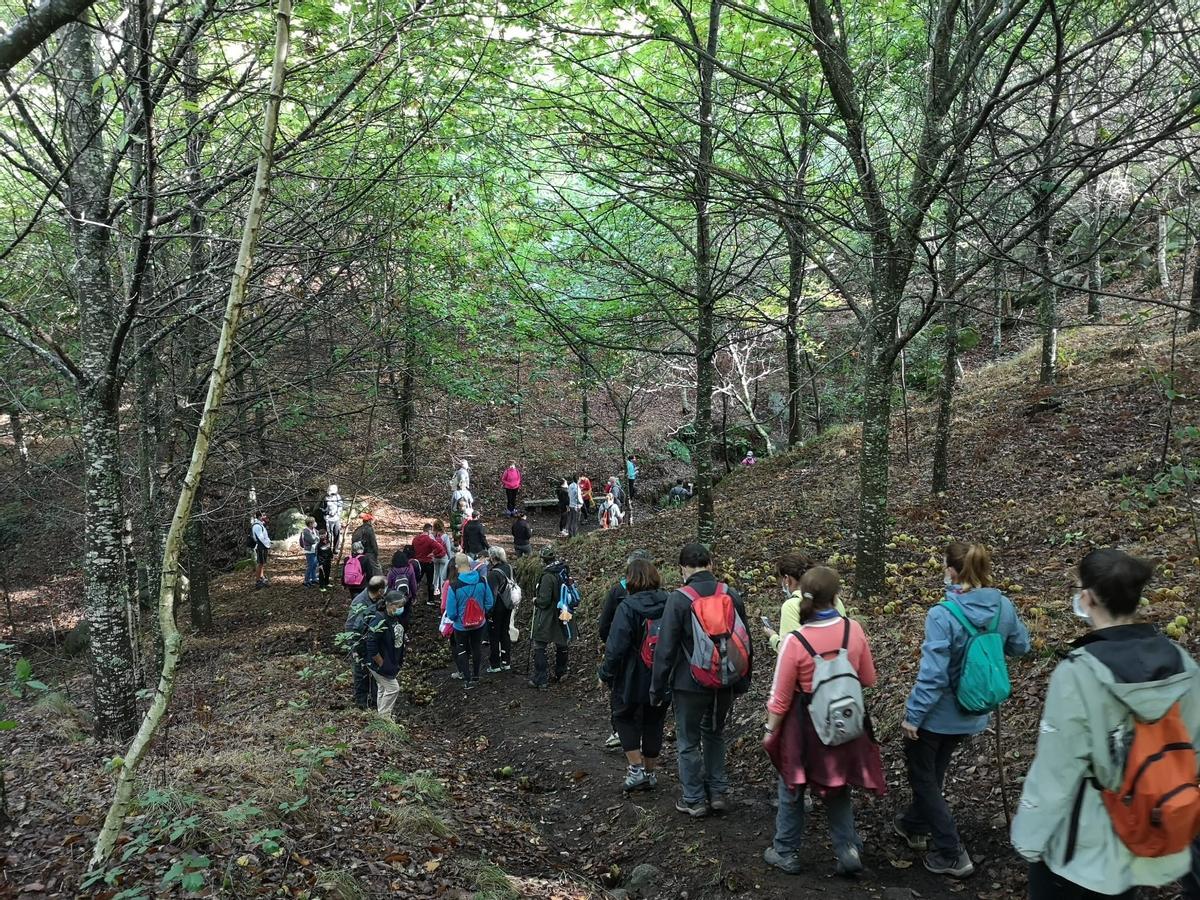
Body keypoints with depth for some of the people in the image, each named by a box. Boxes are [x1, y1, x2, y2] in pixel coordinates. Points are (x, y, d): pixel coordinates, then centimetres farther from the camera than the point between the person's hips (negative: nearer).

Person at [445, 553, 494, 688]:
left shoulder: (454, 586, -25)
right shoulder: (482, 581, -15)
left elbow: (451, 611, -18)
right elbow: (489, 603, -5)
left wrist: (452, 618, 5)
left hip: (461, 626, -3)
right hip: (479, 623, 3)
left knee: (462, 650, 17)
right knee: (477, 648, 22)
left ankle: (467, 679, 16)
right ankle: (475, 676, 35)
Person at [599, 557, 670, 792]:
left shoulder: (627, 607, -17)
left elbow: (616, 646, -16)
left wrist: (606, 674, -3)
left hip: (633, 678, -4)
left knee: (625, 717, 17)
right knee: (654, 722, 18)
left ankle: (636, 768, 7)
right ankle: (650, 773, 26)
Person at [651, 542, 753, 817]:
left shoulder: (679, 599, -15)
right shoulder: (731, 595, -2)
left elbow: (665, 648, -13)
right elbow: (745, 641, 7)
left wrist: (658, 687, -2)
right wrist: (742, 681, 18)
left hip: (690, 684, -4)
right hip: (726, 682, 5)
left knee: (689, 742, 11)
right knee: (715, 734, 23)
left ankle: (694, 800, 19)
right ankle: (718, 792, 27)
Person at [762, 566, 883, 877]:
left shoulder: (795, 640, -23)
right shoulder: (854, 629, -13)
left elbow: (781, 696, -14)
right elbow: (868, 679, 2)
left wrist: (771, 729, 1)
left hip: (805, 725, -3)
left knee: (792, 789, 18)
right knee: (838, 787, 24)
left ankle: (786, 853, 31)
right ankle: (848, 849, 20)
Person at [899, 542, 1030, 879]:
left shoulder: (942, 615, -29)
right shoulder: (1003, 606, -10)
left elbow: (932, 674, -27)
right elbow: (1020, 646, 8)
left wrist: (913, 714, -16)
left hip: (938, 714, -7)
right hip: (971, 713, 7)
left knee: (922, 776, 15)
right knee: (934, 771, 28)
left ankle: (951, 854, 19)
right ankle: (915, 825, 47)